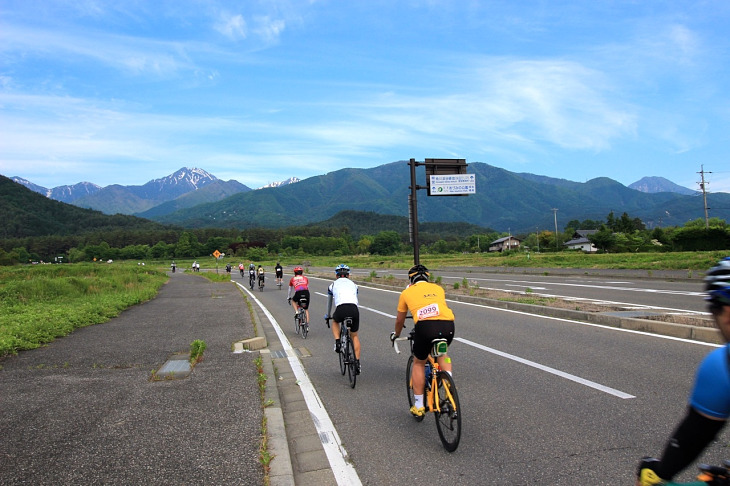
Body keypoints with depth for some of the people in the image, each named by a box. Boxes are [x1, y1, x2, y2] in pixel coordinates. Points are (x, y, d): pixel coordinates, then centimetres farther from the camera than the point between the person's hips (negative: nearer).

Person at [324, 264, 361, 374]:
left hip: (341, 309, -1)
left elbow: (329, 302, 40)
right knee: (354, 336, 22)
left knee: (335, 321, 35)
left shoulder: (333, 285, 26)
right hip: (354, 309, 2)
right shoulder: (353, 284, 30)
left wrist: (327, 315, 57)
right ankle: (357, 362, 15)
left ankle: (337, 342, 15)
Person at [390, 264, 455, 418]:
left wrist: (396, 334, 55)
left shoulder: (407, 292, 23)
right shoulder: (438, 288, 29)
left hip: (425, 326, -3)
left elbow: (400, 320, 34)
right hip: (448, 325, 3)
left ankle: (419, 406, 24)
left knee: (418, 363, 21)